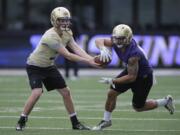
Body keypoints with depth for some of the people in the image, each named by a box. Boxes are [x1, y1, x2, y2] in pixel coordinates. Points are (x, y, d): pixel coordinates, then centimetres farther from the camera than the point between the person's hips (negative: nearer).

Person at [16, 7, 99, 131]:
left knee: (66, 91, 6)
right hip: (35, 66, -8)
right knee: (37, 92, -26)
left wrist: (92, 59, -34)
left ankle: (75, 123, 16)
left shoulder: (67, 33, -5)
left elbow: (77, 49, -17)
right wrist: (88, 61, -33)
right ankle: (22, 121, -11)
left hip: (49, 66, 8)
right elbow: (67, 55, -32)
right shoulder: (51, 36, -33)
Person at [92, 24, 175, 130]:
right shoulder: (116, 42, -20)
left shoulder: (133, 55, -41)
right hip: (130, 70, 7)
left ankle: (165, 102, 27)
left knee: (138, 107, 9)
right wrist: (103, 49, -35)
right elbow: (99, 41, -11)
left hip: (144, 77, -7)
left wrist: (112, 81, -29)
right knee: (112, 93, -1)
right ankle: (106, 120, 18)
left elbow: (132, 77, -33)